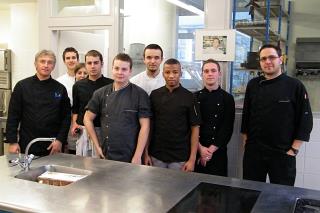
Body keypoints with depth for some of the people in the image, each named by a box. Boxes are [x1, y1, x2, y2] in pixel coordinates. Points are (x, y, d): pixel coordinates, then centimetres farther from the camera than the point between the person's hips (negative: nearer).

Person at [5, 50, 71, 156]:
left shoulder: (60, 89, 4)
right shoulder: (22, 86, 1)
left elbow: (66, 117, 4)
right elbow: (13, 116, 0)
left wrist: (60, 140, -6)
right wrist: (12, 142, -5)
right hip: (27, 145, -1)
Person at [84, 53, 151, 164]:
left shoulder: (140, 94, -6)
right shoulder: (101, 93, 2)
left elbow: (145, 126, -8)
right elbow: (88, 118, 9)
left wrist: (137, 156, -12)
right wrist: (97, 146, 4)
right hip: (106, 156, 3)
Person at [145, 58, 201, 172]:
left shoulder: (189, 97, -6)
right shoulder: (155, 95, 2)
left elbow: (195, 129, -5)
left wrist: (192, 159, -9)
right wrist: (146, 153, 1)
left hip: (180, 159, -2)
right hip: (156, 156, 2)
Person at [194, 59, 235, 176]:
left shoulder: (227, 99, 1)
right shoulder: (195, 97, 4)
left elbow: (227, 128, -4)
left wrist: (211, 149, -11)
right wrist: (200, 148, -10)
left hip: (218, 152, -1)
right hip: (196, 151, 1)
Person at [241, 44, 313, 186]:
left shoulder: (295, 86, -5)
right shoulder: (253, 85, 4)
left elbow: (305, 121, -5)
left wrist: (294, 150, -7)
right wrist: (246, 141, 7)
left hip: (283, 154, -2)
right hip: (253, 152, 3)